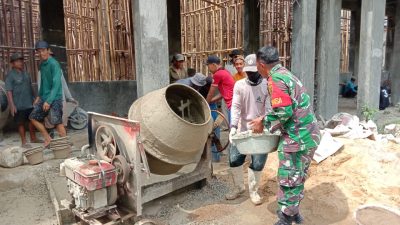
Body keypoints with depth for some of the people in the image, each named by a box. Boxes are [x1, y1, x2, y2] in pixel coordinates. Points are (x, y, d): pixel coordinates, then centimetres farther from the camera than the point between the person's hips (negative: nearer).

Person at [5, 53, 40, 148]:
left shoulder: (25, 73, 11)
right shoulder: (10, 75, -8)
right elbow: (9, 91, -13)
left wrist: (34, 99, 17)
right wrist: (12, 105, -18)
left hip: (29, 103, 6)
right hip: (19, 105, -6)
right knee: (21, 123, 3)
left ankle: (33, 138, 28)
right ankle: (24, 142, 13)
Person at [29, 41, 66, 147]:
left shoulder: (54, 64, -14)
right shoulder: (42, 64, 12)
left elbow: (56, 84, -21)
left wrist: (49, 101, -26)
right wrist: (39, 96, 18)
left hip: (55, 98, -9)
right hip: (44, 98, 9)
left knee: (57, 122, -8)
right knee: (33, 117, 12)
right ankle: (47, 138, 21)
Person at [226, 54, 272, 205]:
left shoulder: (267, 86, -6)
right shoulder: (239, 85, 0)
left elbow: (269, 109, -10)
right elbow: (235, 106, -8)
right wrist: (233, 126, -21)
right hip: (242, 129, 2)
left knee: (257, 163, 4)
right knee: (234, 159, 5)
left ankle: (253, 191, 27)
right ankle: (238, 187, 28)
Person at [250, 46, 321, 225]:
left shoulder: (275, 79, -17)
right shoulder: (285, 74, 14)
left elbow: (283, 112, -24)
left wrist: (264, 123, -9)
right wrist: (265, 119, 14)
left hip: (297, 138, -10)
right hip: (308, 135, 10)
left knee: (289, 179, 4)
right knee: (298, 176, 22)